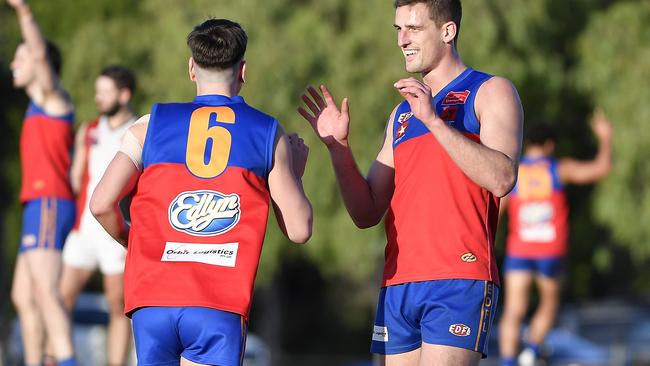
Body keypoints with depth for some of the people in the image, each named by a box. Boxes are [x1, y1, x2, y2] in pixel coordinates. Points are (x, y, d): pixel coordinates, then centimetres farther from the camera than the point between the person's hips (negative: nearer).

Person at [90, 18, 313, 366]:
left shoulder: (152, 125, 8)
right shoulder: (268, 134, 7)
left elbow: (101, 204, 0)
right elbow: (298, 229, 7)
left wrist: (129, 241, 21)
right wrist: (294, 172, 26)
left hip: (153, 301, 2)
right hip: (220, 307, -2)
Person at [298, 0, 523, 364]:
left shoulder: (489, 92, 4)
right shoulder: (402, 112, 22)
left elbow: (501, 179, -14)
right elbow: (367, 213, 18)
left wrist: (433, 119, -17)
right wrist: (339, 146, 4)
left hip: (459, 283, -6)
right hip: (399, 285, 7)